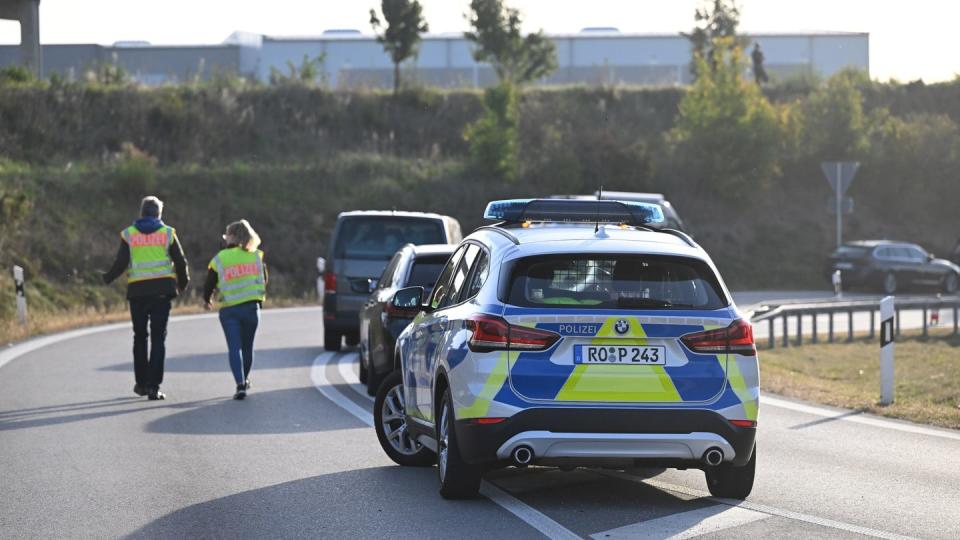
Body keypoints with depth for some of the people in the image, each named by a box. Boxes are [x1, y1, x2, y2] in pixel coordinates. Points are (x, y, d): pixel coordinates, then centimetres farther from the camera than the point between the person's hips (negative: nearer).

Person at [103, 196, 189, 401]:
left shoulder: (128, 234, 3)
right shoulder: (167, 233, 3)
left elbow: (121, 263, -5)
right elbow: (180, 262, 2)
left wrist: (107, 278, 13)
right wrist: (183, 283, 19)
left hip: (137, 290, 1)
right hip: (162, 289, -1)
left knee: (140, 337, 15)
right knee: (158, 338, 0)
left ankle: (141, 383, 19)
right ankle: (154, 386, -8)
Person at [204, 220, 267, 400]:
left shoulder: (220, 259, -3)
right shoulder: (256, 256, 4)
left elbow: (209, 284, 2)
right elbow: (264, 280, 12)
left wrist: (207, 300, 22)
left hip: (229, 309, -2)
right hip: (251, 307, 2)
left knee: (234, 347, -4)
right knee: (247, 346, 16)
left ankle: (240, 385, -18)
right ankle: (245, 380, 32)